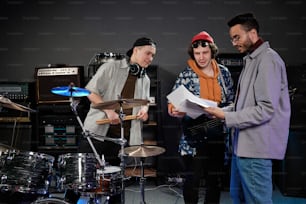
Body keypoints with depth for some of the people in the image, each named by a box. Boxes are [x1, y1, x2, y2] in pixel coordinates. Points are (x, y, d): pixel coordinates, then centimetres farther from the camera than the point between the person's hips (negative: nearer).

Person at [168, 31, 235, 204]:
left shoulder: (224, 72, 5)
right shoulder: (186, 75, -6)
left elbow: (232, 101, 12)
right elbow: (174, 102, -8)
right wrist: (176, 111, -29)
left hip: (218, 136, 4)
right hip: (195, 137, -3)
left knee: (215, 179, 13)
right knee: (193, 179, 3)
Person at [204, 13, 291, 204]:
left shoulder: (267, 59, -14)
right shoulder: (252, 59, 16)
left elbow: (266, 109, -21)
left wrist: (226, 117, -17)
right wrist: (220, 111, 4)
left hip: (255, 146, -9)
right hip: (244, 143, 10)